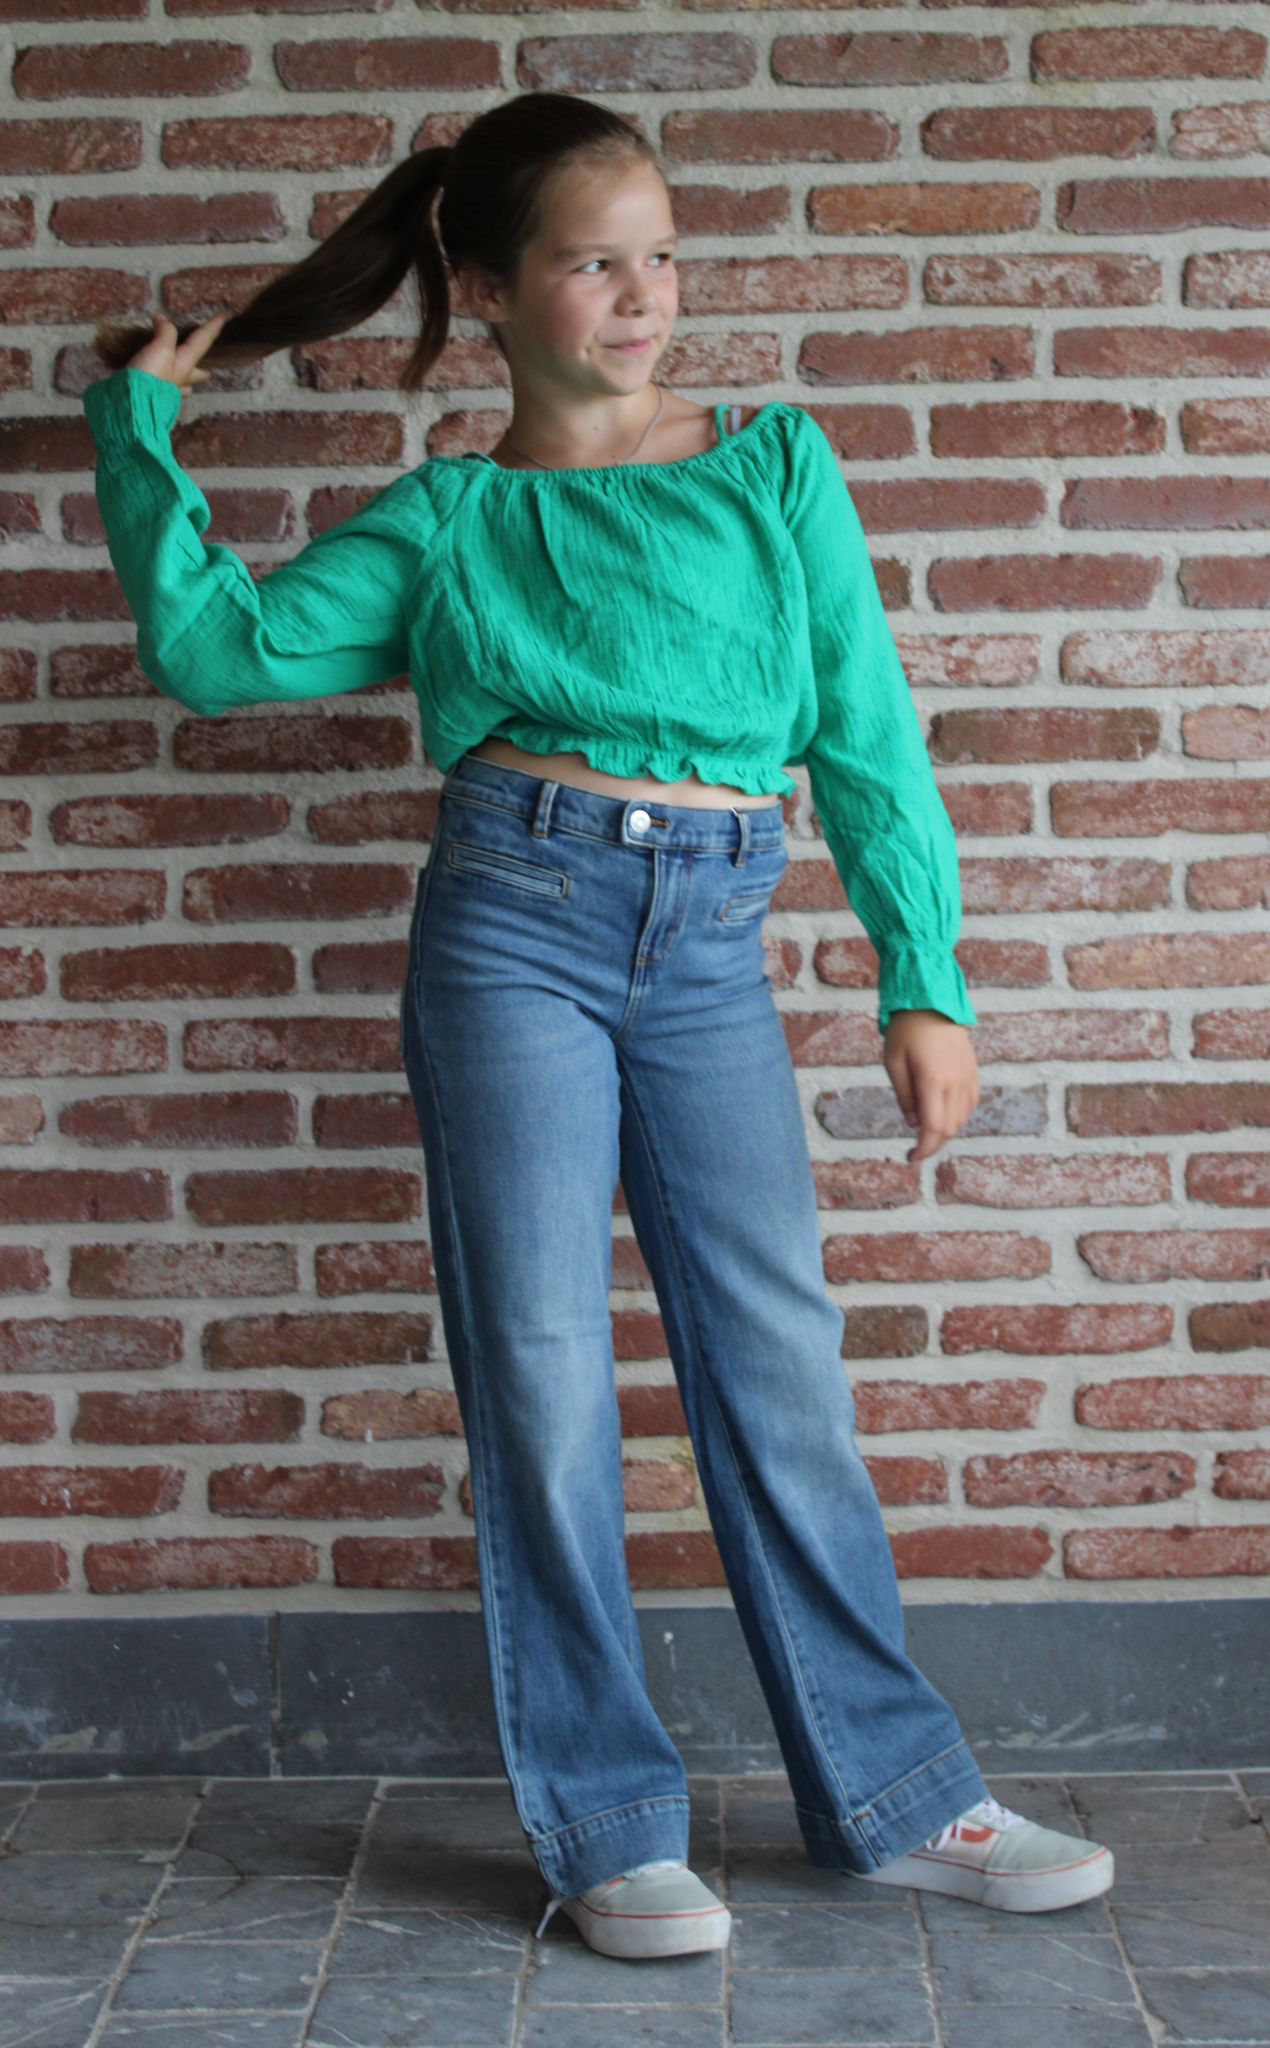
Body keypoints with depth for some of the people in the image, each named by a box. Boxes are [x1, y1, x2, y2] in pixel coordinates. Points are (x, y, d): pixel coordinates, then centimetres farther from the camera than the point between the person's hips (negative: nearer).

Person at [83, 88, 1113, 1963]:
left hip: (713, 954, 1)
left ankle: (894, 1795, 18)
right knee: (541, 1379, 1)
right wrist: (137, 420, 8)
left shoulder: (775, 462, 11)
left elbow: (867, 736, 9)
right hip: (516, 931, -1)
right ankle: (609, 1827, 13)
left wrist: (925, 979, 4)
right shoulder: (449, 521, 9)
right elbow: (214, 644, 2)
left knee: (781, 1371, 4)